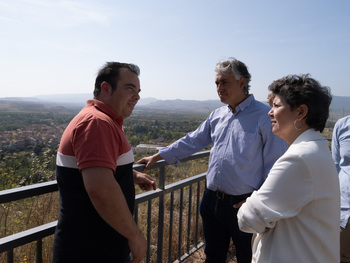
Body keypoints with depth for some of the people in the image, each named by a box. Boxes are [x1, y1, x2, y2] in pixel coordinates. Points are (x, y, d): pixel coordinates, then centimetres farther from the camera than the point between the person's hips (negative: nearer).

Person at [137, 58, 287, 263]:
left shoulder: (265, 116, -11)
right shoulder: (217, 115, 9)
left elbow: (275, 165, -11)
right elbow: (193, 141, 15)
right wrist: (158, 156, 13)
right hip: (213, 201, 6)